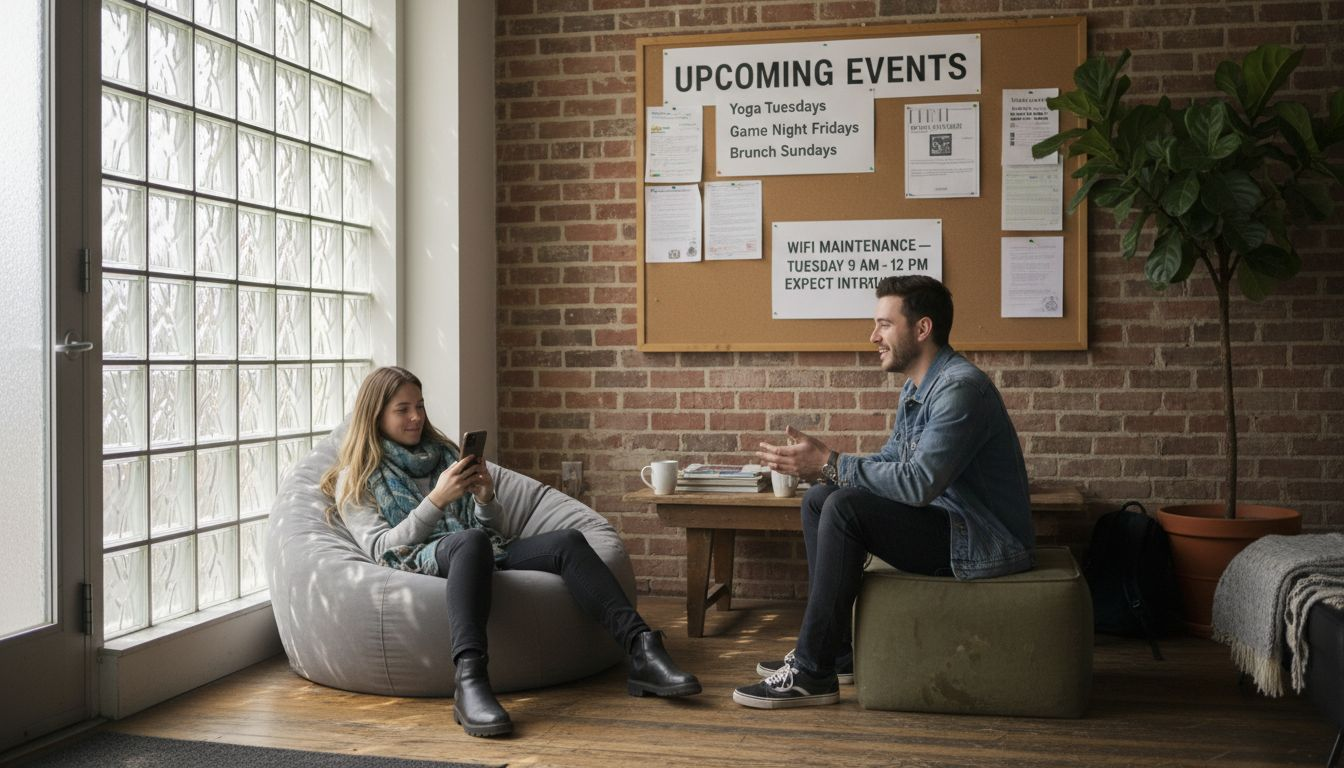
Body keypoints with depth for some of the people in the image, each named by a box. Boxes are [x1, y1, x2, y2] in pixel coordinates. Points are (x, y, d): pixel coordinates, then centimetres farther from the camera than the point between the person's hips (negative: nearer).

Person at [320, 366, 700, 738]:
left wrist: (486, 498, 2)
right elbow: (381, 549, -1)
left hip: (482, 554, 5)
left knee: (567, 542, -21)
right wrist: (436, 500, -11)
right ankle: (470, 682, -57)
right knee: (471, 540, -40)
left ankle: (641, 651, -35)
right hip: (422, 562, -5)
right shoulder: (355, 479, 14)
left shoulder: (443, 453, 27)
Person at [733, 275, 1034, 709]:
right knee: (819, 500, 7)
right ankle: (834, 649, 8)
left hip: (983, 542, -10)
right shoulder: (917, 388, 11)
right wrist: (817, 466, -2)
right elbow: (889, 462, 16)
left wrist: (830, 463, -23)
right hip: (946, 525, 10)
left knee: (846, 508, -25)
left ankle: (813, 672, -18)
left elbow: (918, 482, -30)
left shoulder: (960, 388, -21)